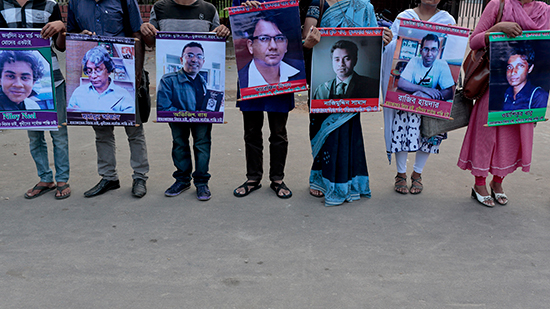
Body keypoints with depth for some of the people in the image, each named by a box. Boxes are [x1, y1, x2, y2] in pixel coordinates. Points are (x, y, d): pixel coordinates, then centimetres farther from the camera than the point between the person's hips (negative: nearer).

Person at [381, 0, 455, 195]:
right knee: (402, 128, -4)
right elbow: (392, 48, 2)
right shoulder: (403, 17, 7)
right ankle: (401, 174, 15)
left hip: (433, 91, 2)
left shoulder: (448, 21, 9)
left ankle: (417, 174, 22)